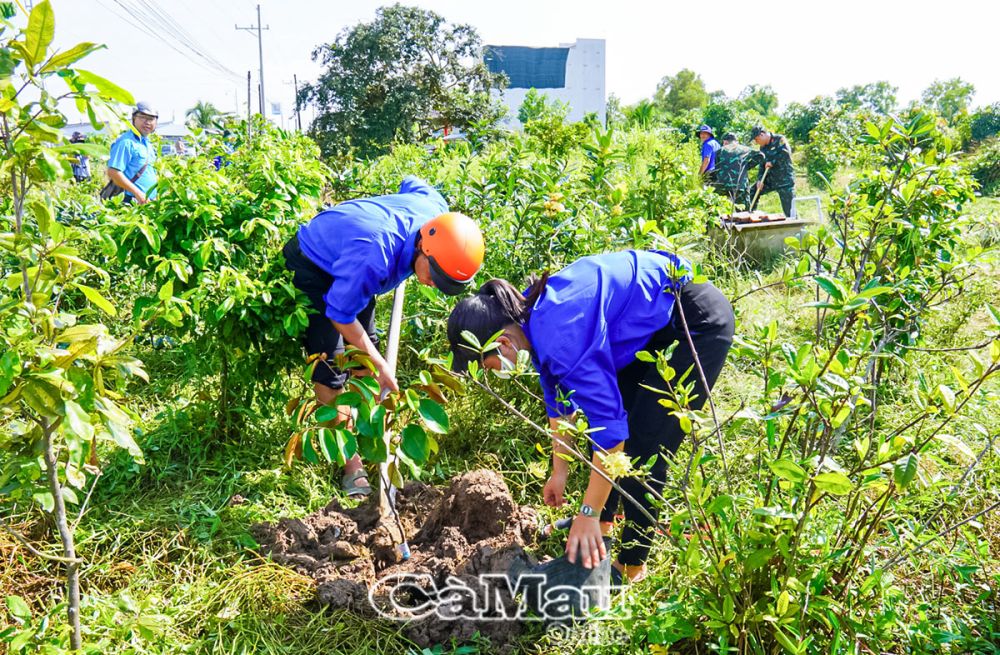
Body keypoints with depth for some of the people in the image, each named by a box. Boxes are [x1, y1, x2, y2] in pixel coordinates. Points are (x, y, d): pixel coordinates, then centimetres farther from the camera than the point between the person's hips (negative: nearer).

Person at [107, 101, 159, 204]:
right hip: (132, 201, -9)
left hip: (150, 201, 9)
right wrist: (137, 193, -21)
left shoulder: (148, 143, 17)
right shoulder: (126, 142, -10)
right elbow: (113, 172, -18)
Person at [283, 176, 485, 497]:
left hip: (345, 263, 8)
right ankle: (350, 461, 1)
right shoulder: (374, 257, -43)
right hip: (311, 270, -7)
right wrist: (381, 365, -20)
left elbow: (412, 184, 3)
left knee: (363, 361, 11)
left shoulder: (436, 208, -23)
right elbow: (340, 315, -27)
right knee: (330, 372, -11)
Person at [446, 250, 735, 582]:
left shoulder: (561, 334, -33)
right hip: (657, 321, 9)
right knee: (605, 407, 14)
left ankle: (631, 566, 8)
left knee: (644, 444, -8)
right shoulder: (530, 316, -5)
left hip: (700, 323, -9)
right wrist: (559, 473, 13)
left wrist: (588, 515, -23)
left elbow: (609, 423, -31)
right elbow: (558, 399, 8)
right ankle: (603, 521, 31)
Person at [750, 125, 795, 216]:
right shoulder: (763, 147, 11)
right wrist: (760, 179, -4)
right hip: (770, 179, 7)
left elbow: (786, 153, -27)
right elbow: (762, 165, 10)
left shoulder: (780, 140, -11)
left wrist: (772, 162, -18)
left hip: (785, 180, -7)